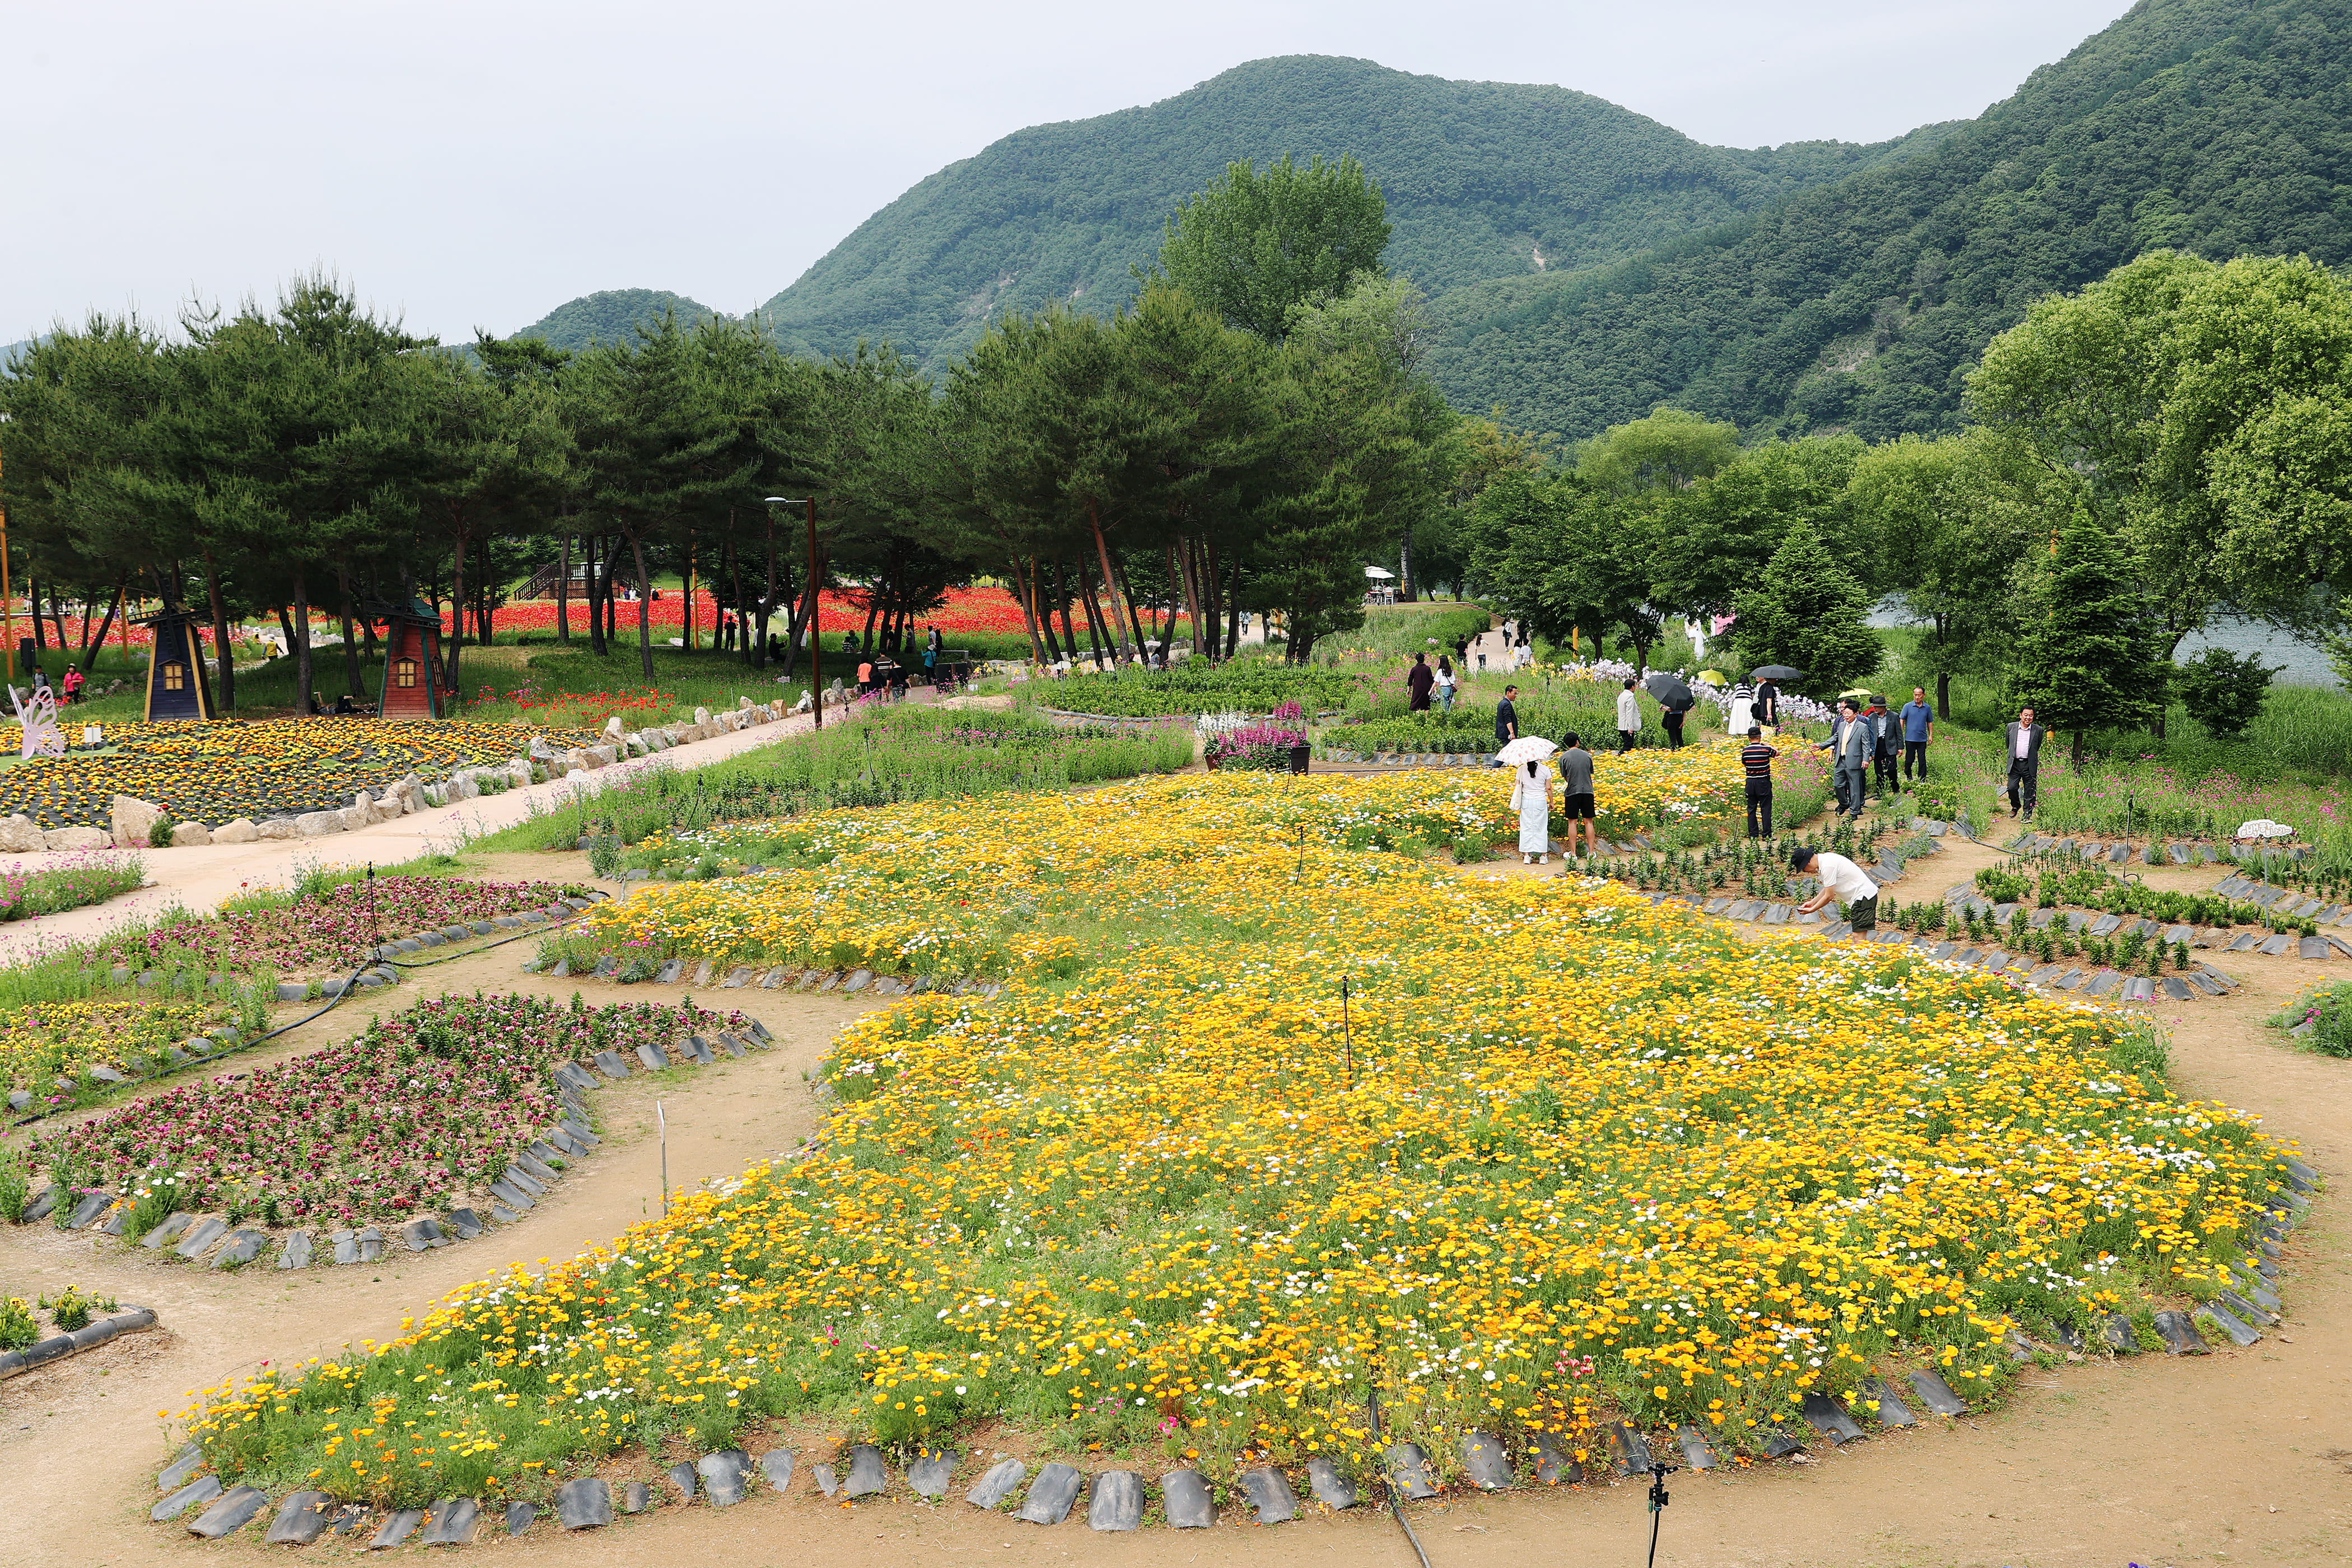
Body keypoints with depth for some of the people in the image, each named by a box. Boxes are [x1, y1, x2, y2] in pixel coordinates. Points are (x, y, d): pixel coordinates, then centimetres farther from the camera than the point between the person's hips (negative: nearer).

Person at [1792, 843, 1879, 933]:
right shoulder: (1824, 860, 9)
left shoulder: (1827, 866, -21)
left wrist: (1811, 910, -7)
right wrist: (1812, 903, 15)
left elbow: (1829, 896, -17)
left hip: (1863, 896, -10)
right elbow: (1827, 890, 19)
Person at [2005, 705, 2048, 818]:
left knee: (2030, 791, 1)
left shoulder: (2038, 730, 0)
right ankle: (2015, 806, 25)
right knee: (2012, 788, -3)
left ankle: (2027, 814, 10)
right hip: (2014, 763, 1)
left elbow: (2038, 747, 14)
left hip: (2029, 765, -1)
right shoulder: (2011, 727, 3)